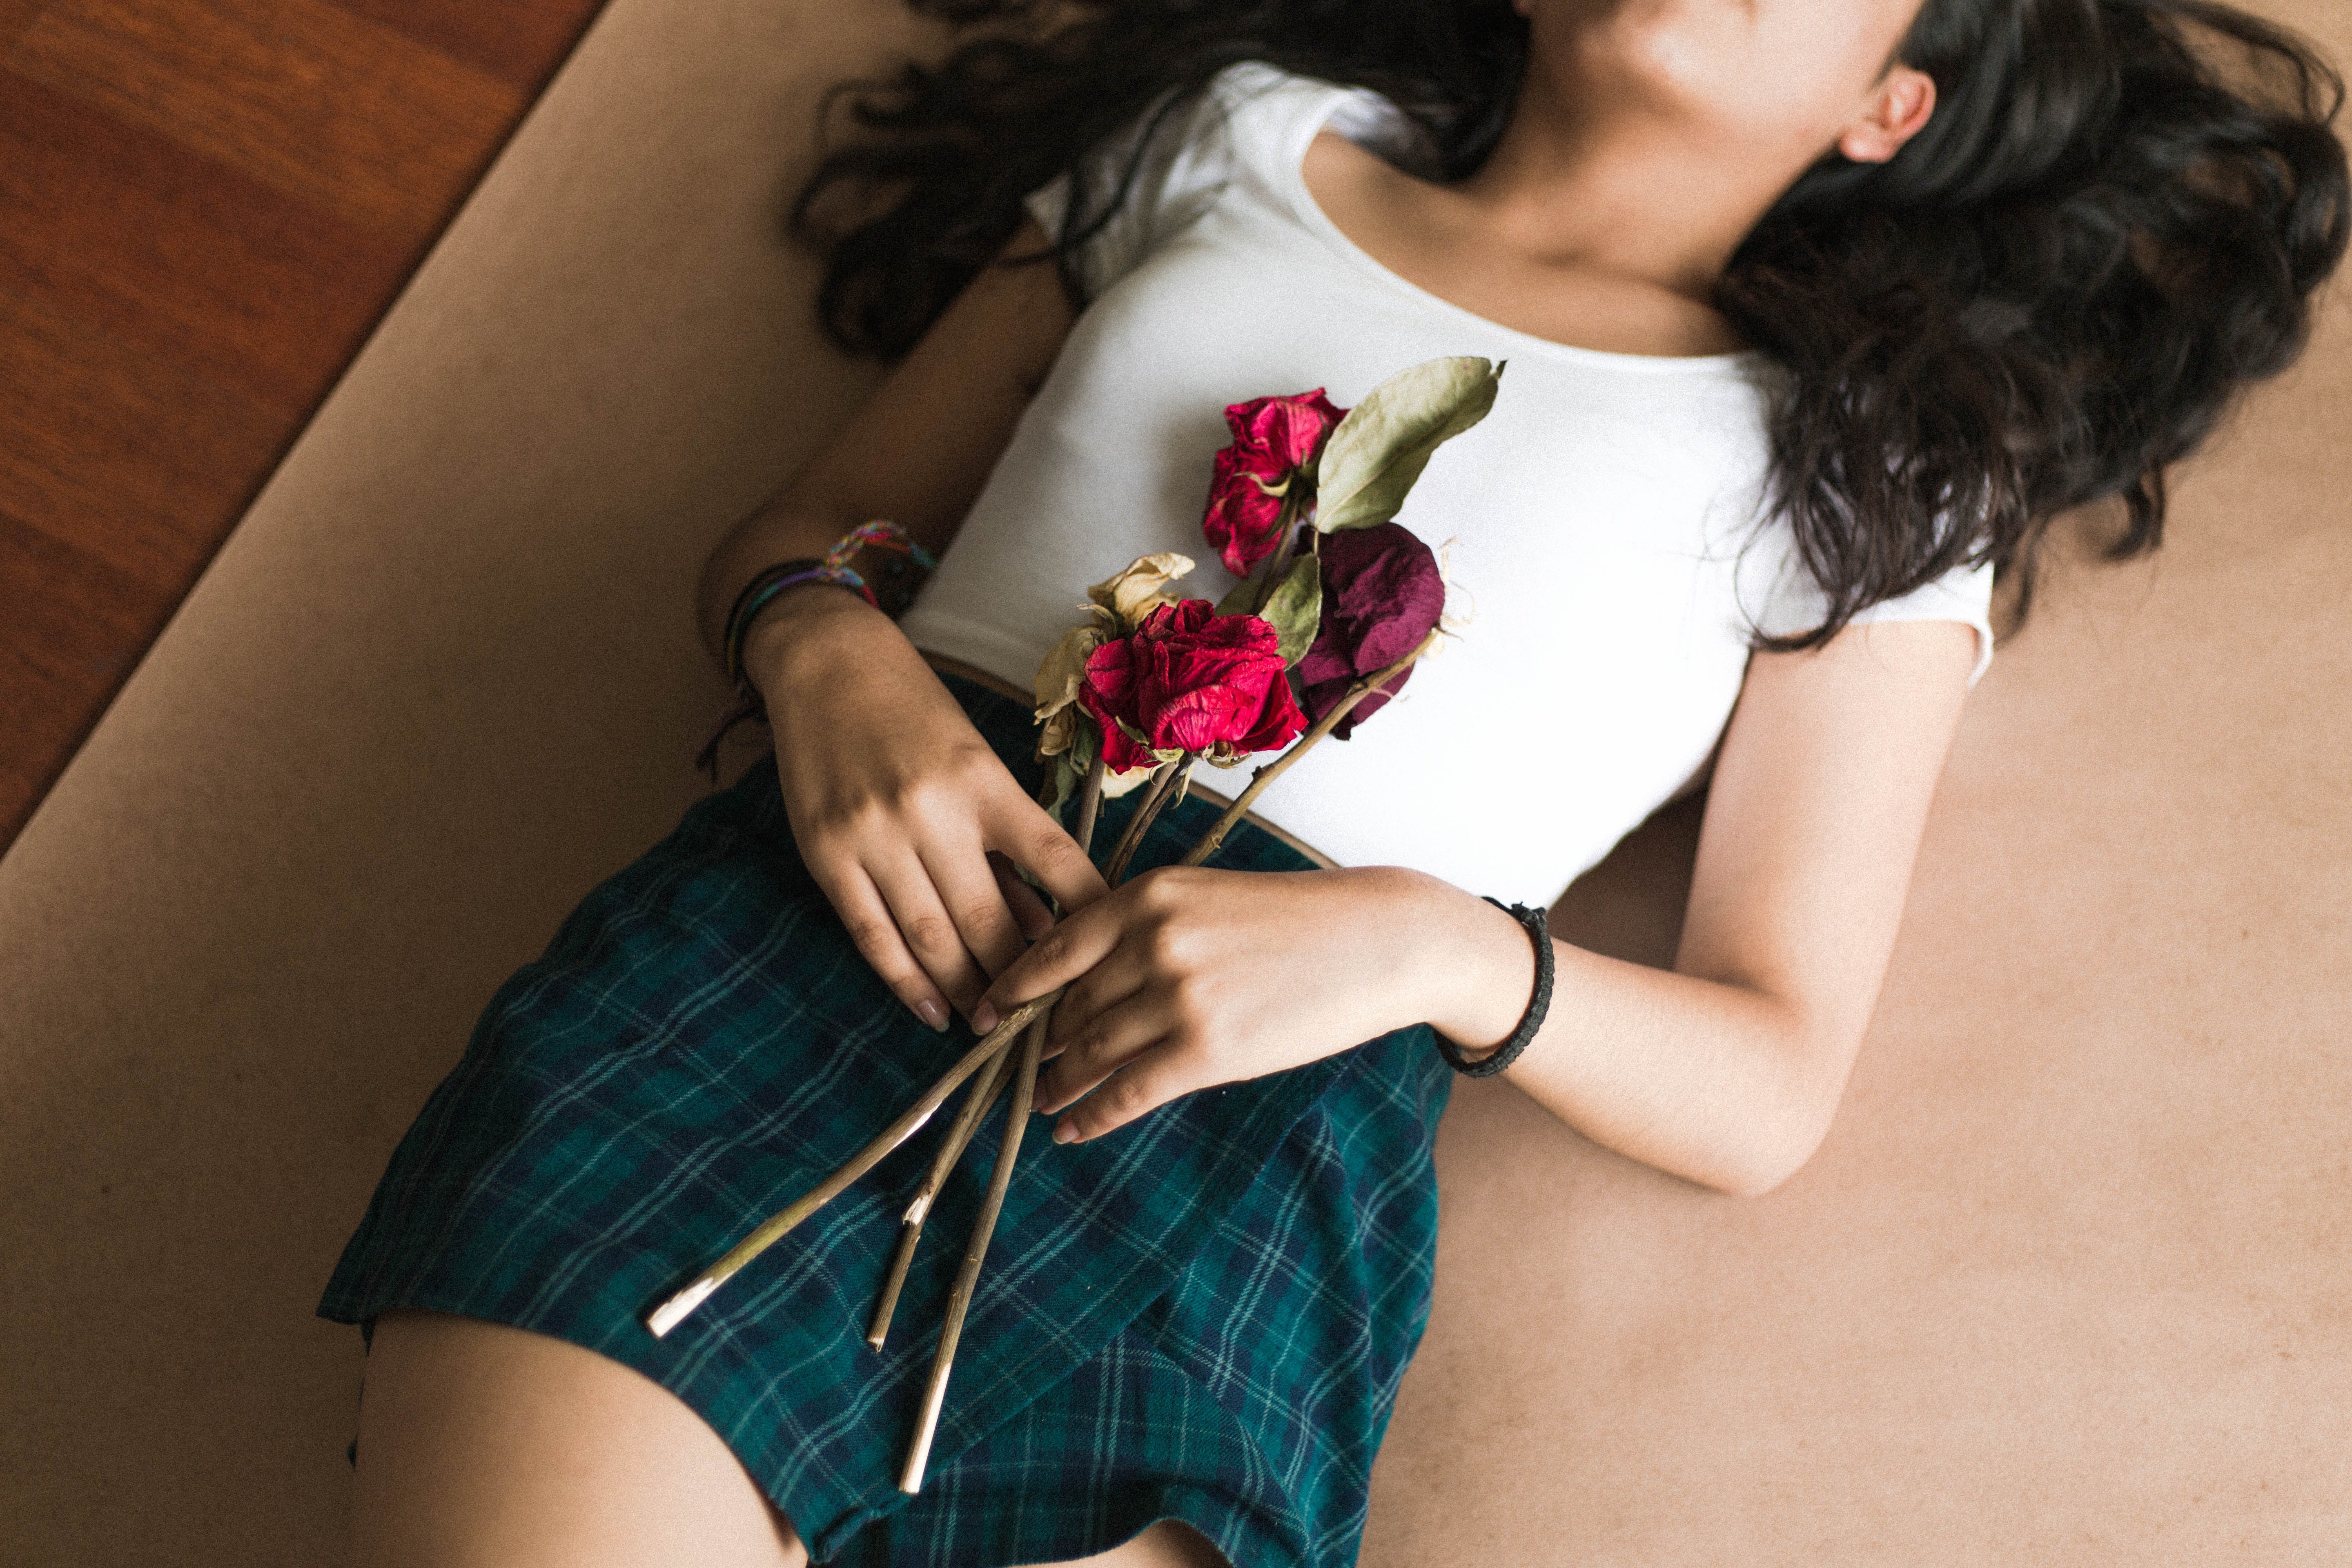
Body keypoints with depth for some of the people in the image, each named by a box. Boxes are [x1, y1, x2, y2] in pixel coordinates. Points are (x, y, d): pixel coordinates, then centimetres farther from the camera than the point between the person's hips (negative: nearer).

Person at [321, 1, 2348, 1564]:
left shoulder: (1871, 473, 16)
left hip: (1268, 1130, -1)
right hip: (837, 921, 2)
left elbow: (1769, 1086, 10)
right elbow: (798, 527, 22)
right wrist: (829, 647, -3)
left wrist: (1429, 949, -10)